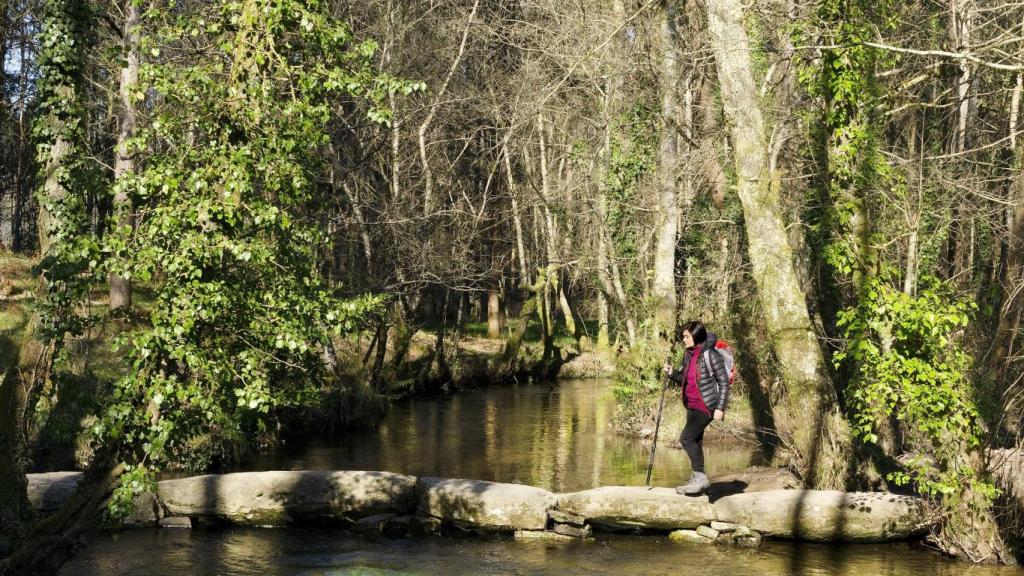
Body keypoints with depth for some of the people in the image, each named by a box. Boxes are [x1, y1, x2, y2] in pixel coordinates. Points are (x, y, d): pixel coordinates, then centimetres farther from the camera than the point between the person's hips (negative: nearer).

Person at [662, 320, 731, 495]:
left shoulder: (711, 355, -14)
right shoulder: (688, 355, 9)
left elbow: (724, 382, -12)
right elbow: (684, 379, 20)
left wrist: (720, 408, -16)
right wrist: (671, 373, -1)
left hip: (706, 405, -8)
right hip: (692, 405, 8)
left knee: (686, 438, -17)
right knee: (695, 442, 11)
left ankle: (700, 476, -9)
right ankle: (697, 480, 20)